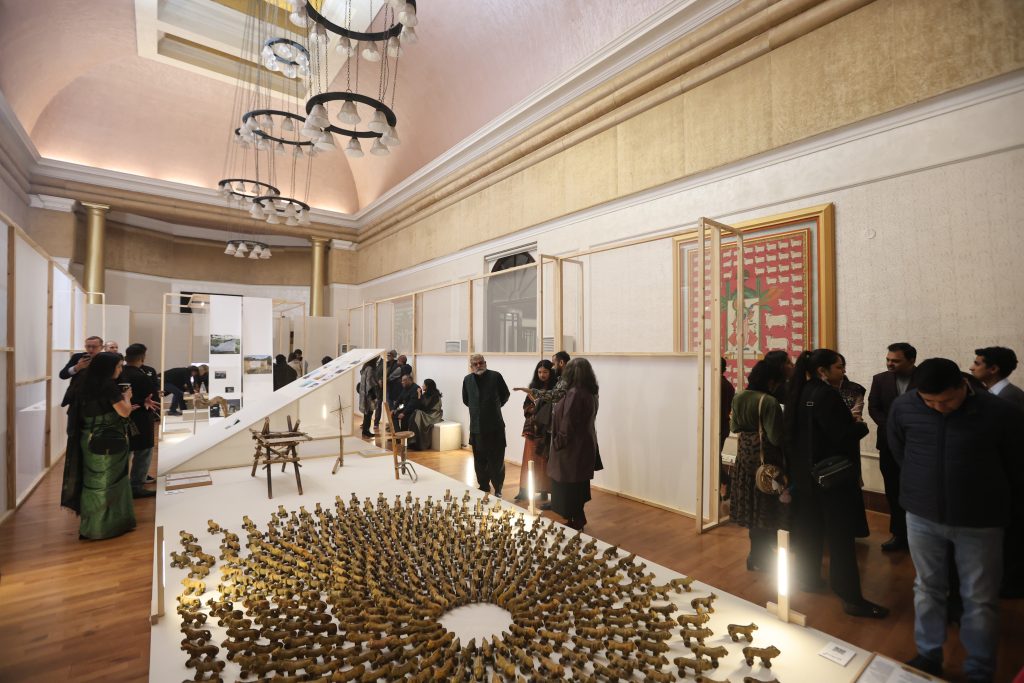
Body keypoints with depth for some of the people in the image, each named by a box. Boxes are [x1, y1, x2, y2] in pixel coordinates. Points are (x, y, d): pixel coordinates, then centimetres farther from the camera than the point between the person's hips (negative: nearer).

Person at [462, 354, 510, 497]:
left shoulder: (495, 376, -5)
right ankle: (483, 487, 27)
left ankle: (497, 490, 11)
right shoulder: (467, 380, 5)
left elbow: (505, 395, 7)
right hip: (476, 427, 3)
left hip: (495, 427, -3)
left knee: (496, 461, 1)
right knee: (480, 461, 12)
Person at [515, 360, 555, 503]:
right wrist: (533, 409, -9)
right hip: (532, 428, 4)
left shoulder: (555, 388, -7)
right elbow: (526, 406, 10)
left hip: (546, 429, -3)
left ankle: (544, 490, 15)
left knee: (544, 460, 4)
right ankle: (524, 490, 10)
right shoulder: (534, 386, 7)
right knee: (529, 459, 5)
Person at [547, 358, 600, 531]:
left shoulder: (574, 393, -23)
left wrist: (558, 443, -11)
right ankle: (578, 520, 33)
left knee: (568, 491, 5)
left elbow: (567, 425, -23)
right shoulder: (590, 393, 5)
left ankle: (573, 522, 16)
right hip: (584, 447, 9)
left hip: (571, 449, -9)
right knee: (577, 489, 21)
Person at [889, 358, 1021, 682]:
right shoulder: (903, 407, -12)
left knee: (980, 599, 11)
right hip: (922, 515, 1)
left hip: (980, 521, -1)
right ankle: (928, 655, 34)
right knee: (927, 588, 16)